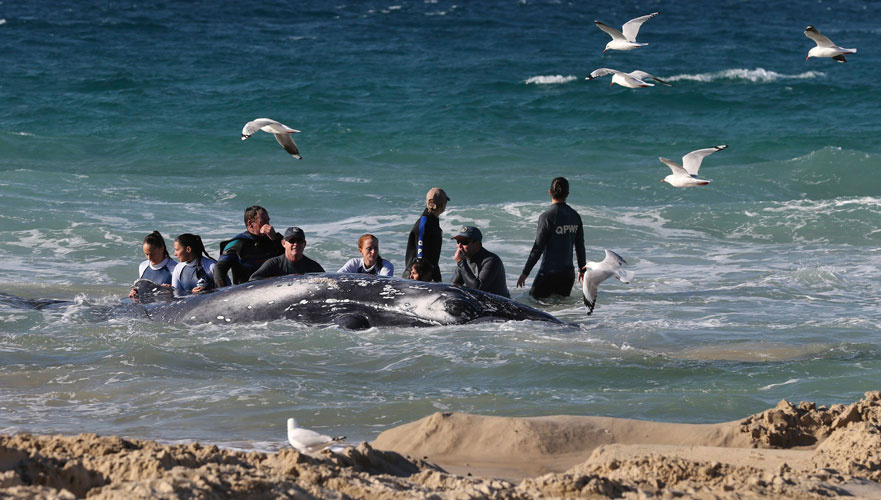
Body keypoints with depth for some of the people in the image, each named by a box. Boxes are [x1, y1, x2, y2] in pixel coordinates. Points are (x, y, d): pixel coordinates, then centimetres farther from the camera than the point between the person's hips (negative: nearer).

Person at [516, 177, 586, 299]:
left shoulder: (546, 217, -14)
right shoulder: (575, 216, 3)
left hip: (549, 273, -6)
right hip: (568, 273, 6)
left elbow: (538, 248, -13)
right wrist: (582, 269, 25)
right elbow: (580, 246, 11)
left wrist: (525, 272, -5)